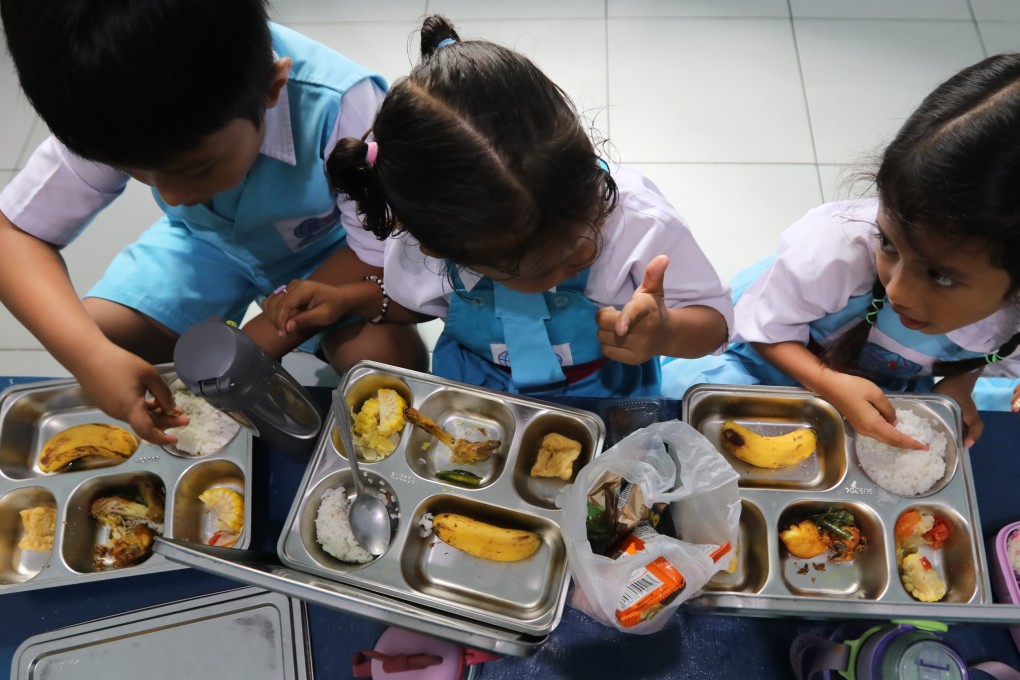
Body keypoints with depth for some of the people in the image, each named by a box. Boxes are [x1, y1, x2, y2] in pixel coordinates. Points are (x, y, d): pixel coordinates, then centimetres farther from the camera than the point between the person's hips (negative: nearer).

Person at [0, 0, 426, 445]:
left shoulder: (342, 109, -37)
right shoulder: (110, 119, -27)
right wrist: (88, 354, -39)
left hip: (326, 245, -2)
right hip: (206, 239, 3)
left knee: (388, 356, -27)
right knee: (103, 337, -18)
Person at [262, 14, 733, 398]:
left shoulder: (637, 216, -26)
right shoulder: (419, 251, -19)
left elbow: (713, 320, -12)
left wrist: (665, 332, -33)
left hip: (607, 407, -1)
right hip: (471, 406, 1)